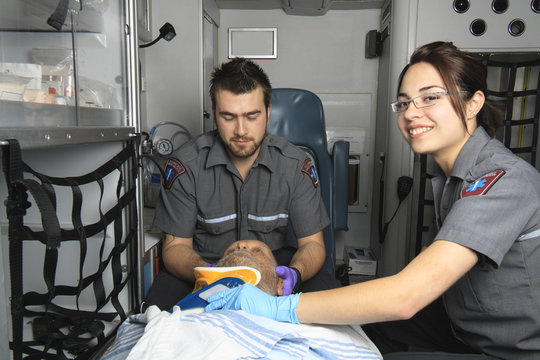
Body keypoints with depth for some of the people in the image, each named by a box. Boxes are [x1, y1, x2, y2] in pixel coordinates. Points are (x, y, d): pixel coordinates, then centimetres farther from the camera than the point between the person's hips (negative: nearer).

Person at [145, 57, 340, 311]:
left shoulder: (296, 165, -11)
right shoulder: (185, 165, -14)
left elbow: (312, 243, -6)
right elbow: (175, 246, -9)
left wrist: (294, 273, -30)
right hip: (206, 261, -1)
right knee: (158, 304, -30)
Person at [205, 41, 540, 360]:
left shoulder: (503, 178, -30)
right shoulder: (451, 174, 0)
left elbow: (406, 296, -38)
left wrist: (281, 307, -32)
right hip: (472, 328, 8)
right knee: (367, 314, 7)